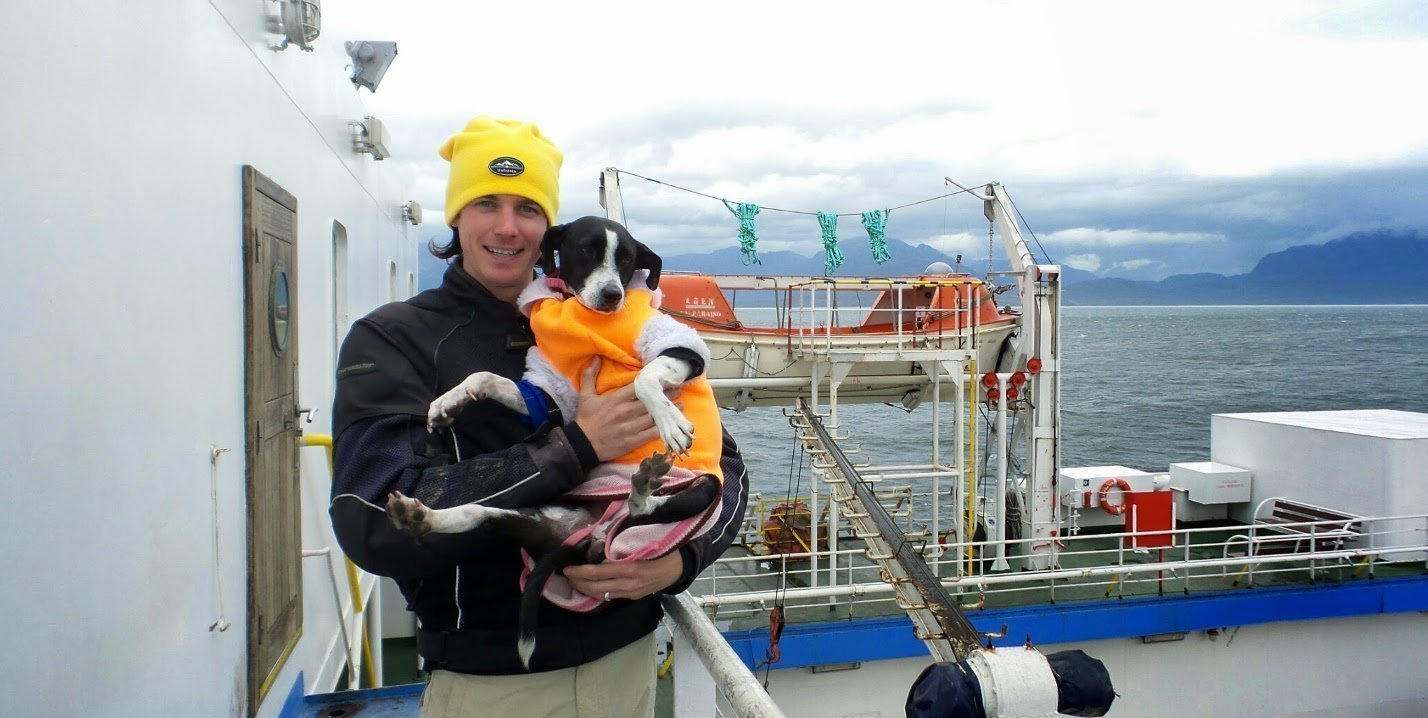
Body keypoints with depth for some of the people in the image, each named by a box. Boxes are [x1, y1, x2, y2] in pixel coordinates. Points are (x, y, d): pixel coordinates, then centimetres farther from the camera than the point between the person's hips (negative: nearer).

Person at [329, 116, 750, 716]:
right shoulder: (391, 341, -7)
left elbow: (721, 464, 3)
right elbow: (377, 523, -22)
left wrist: (681, 559, -17)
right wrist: (576, 446, -24)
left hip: (627, 660, 3)